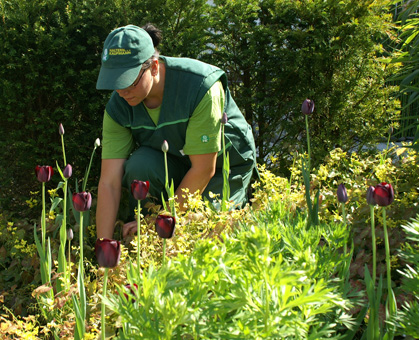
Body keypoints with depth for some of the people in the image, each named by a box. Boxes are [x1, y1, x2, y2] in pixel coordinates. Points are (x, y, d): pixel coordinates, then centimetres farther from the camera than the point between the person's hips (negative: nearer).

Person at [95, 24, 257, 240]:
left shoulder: (200, 87, -35)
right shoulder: (118, 107, -21)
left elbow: (204, 170, -29)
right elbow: (109, 183, -23)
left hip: (224, 164, -3)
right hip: (173, 162, 3)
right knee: (140, 164, -30)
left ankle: (239, 200, 12)